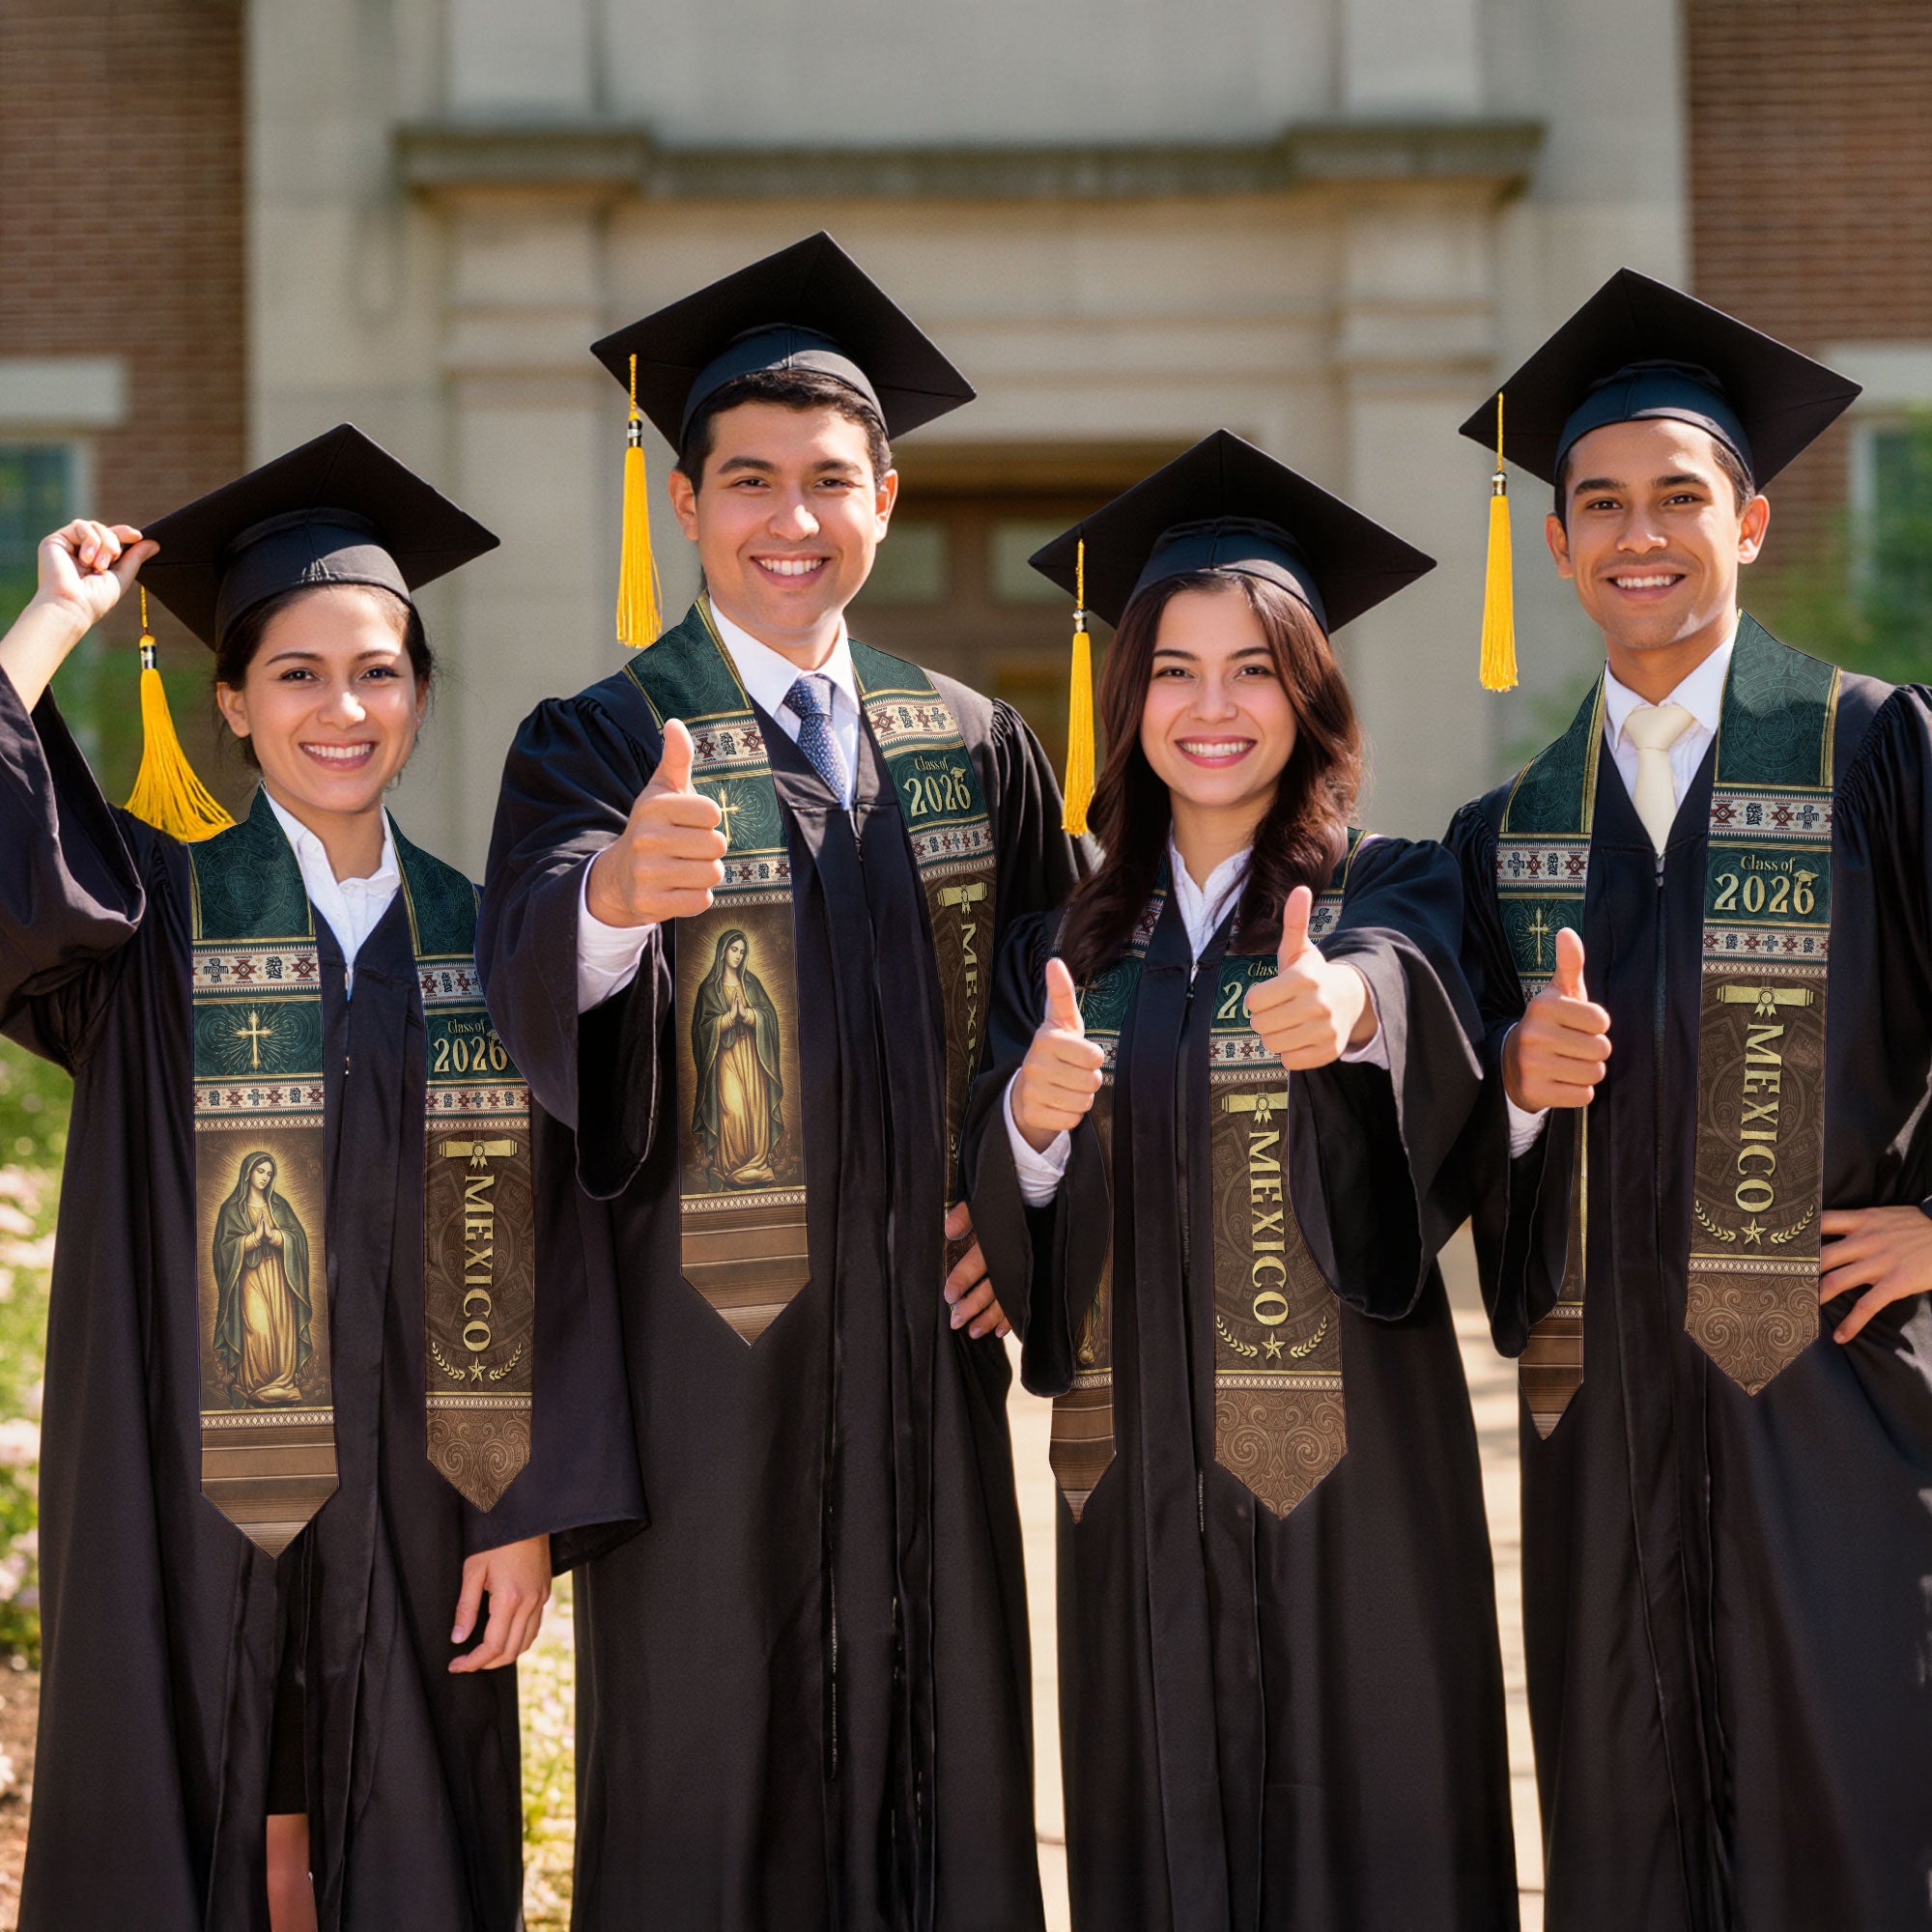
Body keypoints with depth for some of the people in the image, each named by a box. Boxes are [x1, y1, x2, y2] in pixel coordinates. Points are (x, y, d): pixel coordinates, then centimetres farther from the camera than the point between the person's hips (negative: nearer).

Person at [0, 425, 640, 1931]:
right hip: (190, 1508, -2)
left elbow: (537, 1245, 4)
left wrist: (531, 1511, -3)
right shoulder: (152, 913, 0)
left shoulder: (481, 941, 6)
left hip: (411, 1518, 2)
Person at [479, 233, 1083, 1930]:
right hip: (706, 1340, -3)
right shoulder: (598, 745, -4)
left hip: (922, 1334, 4)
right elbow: (532, 969, -23)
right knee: (709, 1786, 2)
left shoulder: (974, 749, 8)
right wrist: (616, 889, -46)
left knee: (939, 1759, 8)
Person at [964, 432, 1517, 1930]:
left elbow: (1408, 980, -24)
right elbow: (1004, 1236, 4)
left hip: (1346, 1466, -3)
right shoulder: (1067, 947, 10)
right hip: (1137, 1477, 3)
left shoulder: (1391, 893, 0)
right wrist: (1030, 1122, -18)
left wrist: (1349, 1004, -47)